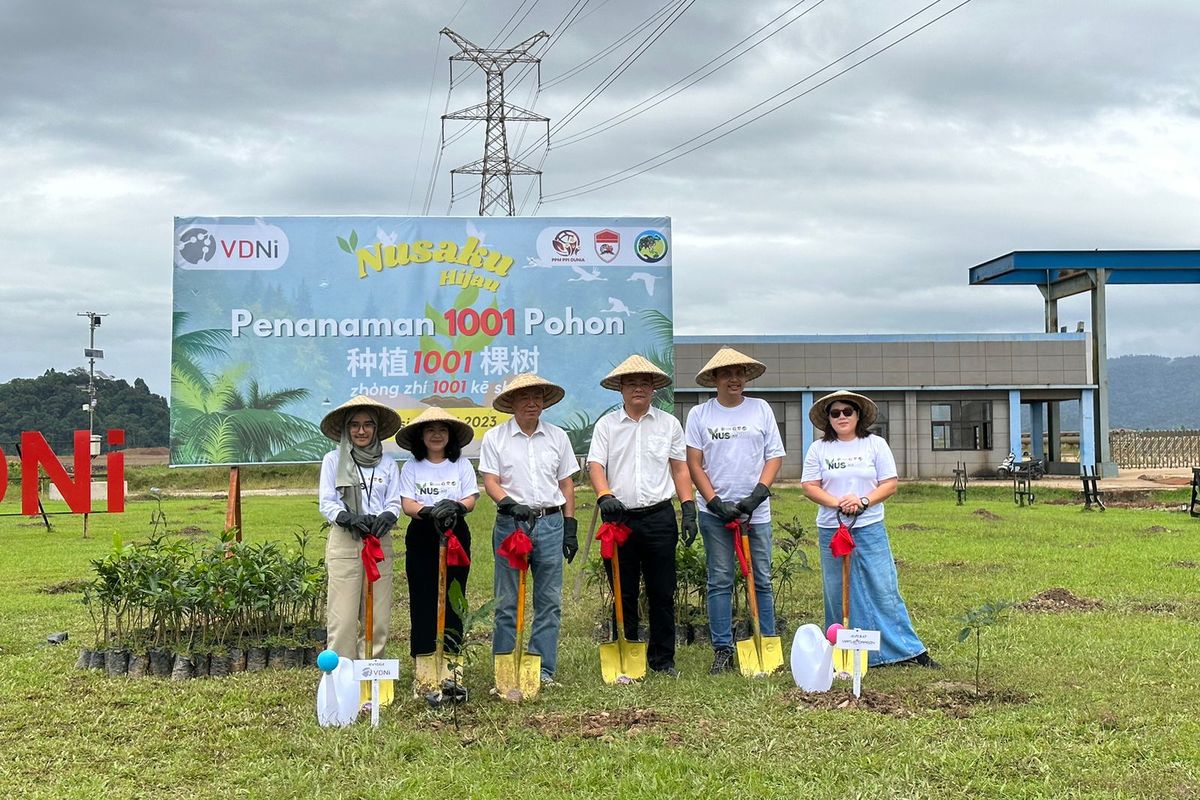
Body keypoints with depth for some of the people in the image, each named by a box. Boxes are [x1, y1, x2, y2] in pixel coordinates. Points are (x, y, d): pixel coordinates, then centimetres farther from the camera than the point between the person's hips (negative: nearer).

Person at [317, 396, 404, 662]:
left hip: (380, 542, 3)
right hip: (344, 541, -2)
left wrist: (386, 517, -15)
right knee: (343, 617, -5)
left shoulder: (388, 464, 12)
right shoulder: (333, 460, 6)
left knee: (379, 617, 3)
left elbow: (394, 502, 8)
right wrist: (348, 517, -18)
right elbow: (326, 502, 1)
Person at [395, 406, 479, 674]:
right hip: (422, 536, 0)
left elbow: (471, 500, -1)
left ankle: (451, 658, 7)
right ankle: (423, 658, 6)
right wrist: (429, 511, -25)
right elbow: (407, 504, -4)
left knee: (453, 597, 0)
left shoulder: (461, 464, 7)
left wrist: (455, 507, -24)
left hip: (456, 535, 0)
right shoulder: (411, 466, 5)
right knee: (422, 599, -1)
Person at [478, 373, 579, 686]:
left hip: (550, 523, 2)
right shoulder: (495, 438, 4)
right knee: (507, 602, 1)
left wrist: (570, 528, 9)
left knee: (549, 601, 3)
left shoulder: (557, 436, 12)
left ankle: (543, 669, 10)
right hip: (510, 523, -2)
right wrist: (510, 504, -20)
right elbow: (490, 482, -2)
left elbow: (566, 484, 14)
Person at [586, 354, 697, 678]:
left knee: (662, 593, 3)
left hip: (659, 517, 1)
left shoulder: (668, 423, 11)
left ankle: (662, 660, 14)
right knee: (624, 594, 5)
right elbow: (595, 465, -3)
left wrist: (689, 510, 3)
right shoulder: (606, 424, 7)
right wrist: (605, 495, -23)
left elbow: (680, 468, 12)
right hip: (619, 517, -1)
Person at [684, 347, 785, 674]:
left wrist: (758, 493, -8)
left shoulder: (761, 409, 7)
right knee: (720, 582, 2)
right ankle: (722, 650, 8)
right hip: (715, 512, -1)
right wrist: (715, 501, -9)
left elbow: (775, 456, 6)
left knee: (761, 581, 3)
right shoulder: (699, 414, 4)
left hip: (756, 510, 1)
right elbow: (693, 463, 1)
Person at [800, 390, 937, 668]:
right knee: (838, 593, 5)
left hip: (870, 528, -1)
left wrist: (864, 501, -14)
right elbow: (810, 486, 2)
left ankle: (908, 649, 2)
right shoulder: (818, 449, 6)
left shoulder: (876, 444, 4)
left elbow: (890, 483, 1)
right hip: (831, 529, 1)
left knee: (883, 589, -3)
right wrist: (836, 502, -14)